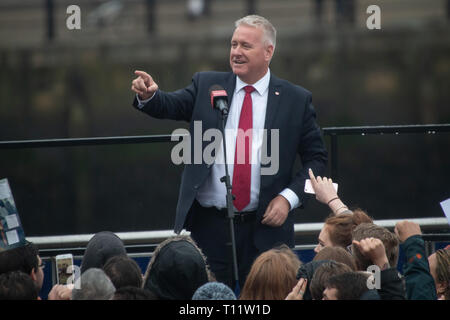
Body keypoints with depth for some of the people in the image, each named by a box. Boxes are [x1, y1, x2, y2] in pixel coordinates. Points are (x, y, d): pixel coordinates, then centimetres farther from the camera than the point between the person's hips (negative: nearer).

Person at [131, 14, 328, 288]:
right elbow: (171, 106, -6)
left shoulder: (296, 100, 4)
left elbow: (317, 158, 5)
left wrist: (289, 197, -8)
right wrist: (148, 96, -29)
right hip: (208, 227, 1)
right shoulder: (207, 86, 9)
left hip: (264, 230, -1)